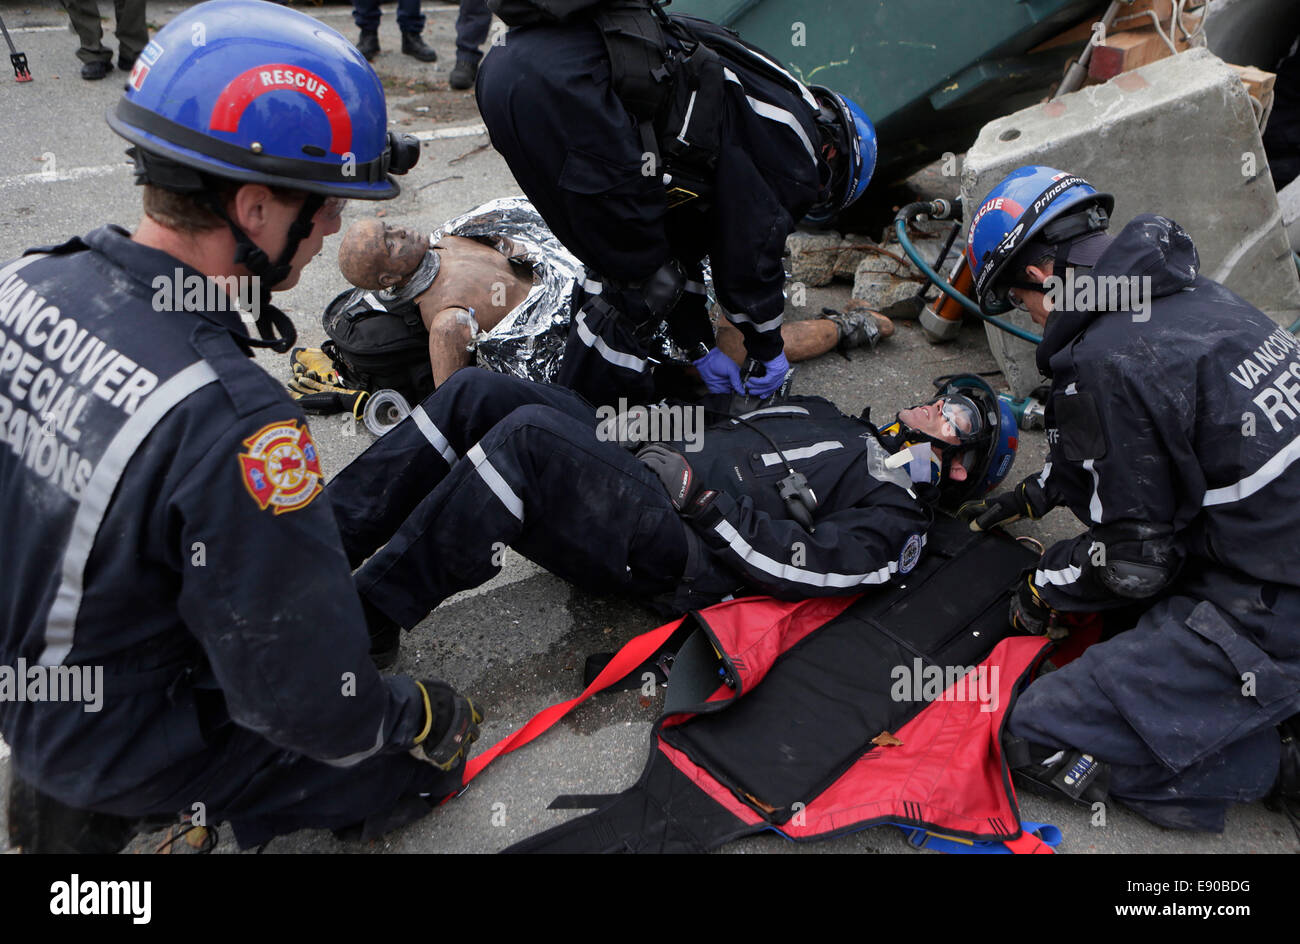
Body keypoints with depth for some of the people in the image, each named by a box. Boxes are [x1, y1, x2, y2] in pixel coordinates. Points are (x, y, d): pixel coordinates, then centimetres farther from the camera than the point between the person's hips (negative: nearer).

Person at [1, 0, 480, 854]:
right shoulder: (232, 423, -38)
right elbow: (314, 709, -29)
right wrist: (416, 716, -8)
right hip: (128, 742, -7)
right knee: (433, 752, 6)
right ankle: (107, 800, 7)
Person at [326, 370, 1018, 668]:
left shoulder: (896, 522, 6)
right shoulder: (829, 418, 30)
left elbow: (800, 566, -11)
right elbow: (717, 418, 25)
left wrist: (701, 491, -13)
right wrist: (640, 427, 7)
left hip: (662, 550, -8)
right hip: (645, 464, 8)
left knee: (527, 435, -33)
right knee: (474, 392, -12)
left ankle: (368, 619, -23)